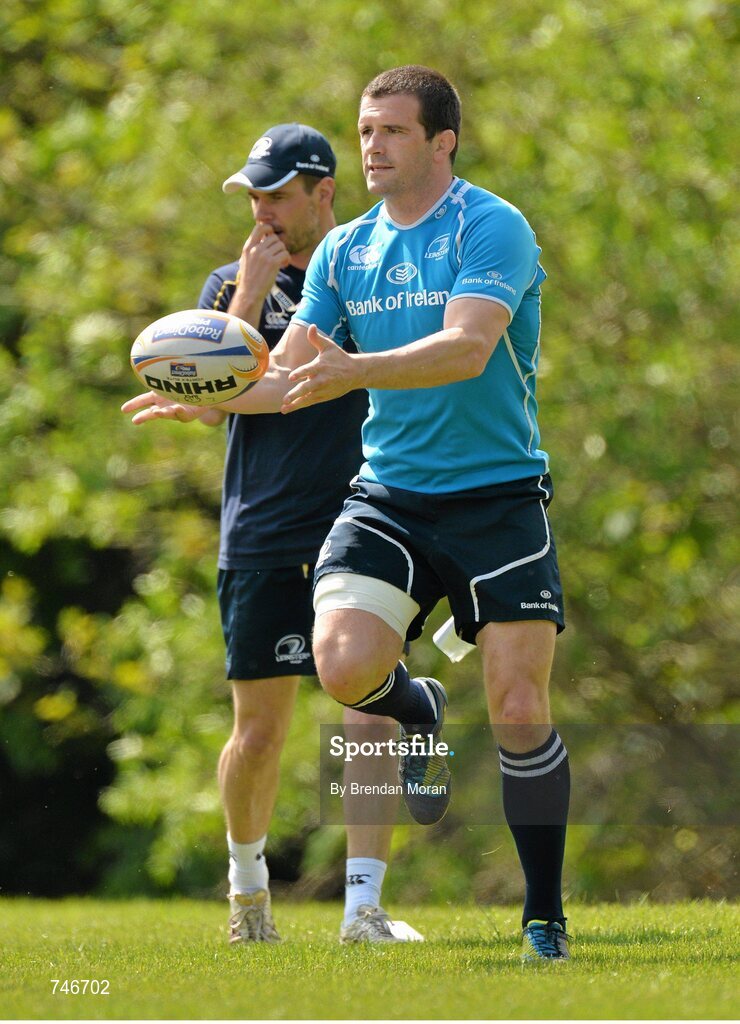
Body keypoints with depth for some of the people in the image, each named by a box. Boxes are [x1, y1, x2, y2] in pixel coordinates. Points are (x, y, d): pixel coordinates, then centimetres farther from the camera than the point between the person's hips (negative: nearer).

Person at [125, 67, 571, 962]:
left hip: (496, 495, -4)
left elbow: (467, 348, -24)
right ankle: (421, 712, 16)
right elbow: (285, 377, 12)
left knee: (518, 711, -8)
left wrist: (353, 370, -37)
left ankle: (544, 918, 9)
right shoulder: (343, 252, 11)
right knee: (344, 664, -21)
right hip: (387, 496, 4)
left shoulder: (491, 229, -8)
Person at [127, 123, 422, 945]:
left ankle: (363, 907, -12)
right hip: (261, 537, 0)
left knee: (372, 713, -11)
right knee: (258, 732, 3)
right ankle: (247, 876, 28)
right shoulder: (232, 284, 7)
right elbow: (211, 406, -5)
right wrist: (248, 299, -10)